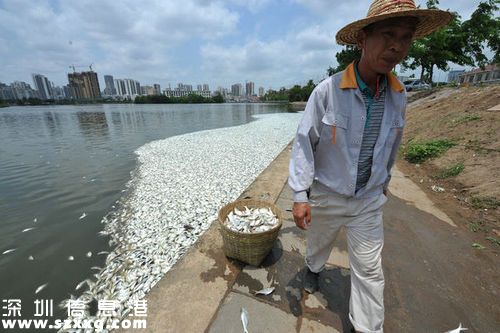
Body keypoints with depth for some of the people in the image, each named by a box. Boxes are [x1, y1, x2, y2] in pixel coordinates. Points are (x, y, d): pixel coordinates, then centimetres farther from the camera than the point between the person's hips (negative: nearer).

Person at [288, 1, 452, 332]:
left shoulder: (399, 96, -4)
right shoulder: (328, 90, -19)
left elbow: (391, 145, 10)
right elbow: (304, 144, -17)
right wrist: (300, 196, -18)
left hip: (369, 200, 3)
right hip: (325, 195, -2)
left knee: (370, 270, 12)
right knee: (319, 242, 25)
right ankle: (314, 268, 59)